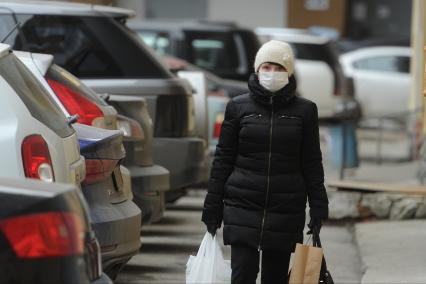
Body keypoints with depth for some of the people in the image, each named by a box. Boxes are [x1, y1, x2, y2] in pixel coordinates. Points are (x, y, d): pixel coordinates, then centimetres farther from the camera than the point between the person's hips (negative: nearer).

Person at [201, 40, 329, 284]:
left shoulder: (305, 111, 4)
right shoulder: (238, 107, 3)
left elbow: (312, 163, 7)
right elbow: (223, 158, 6)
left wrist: (318, 206, 2)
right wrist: (212, 206, 3)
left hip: (287, 209, 1)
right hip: (243, 206, -1)